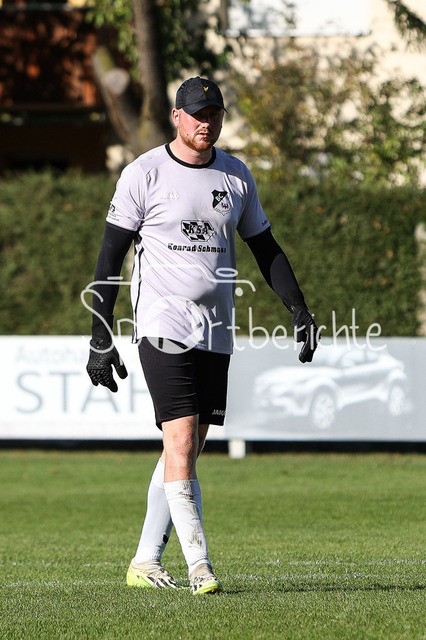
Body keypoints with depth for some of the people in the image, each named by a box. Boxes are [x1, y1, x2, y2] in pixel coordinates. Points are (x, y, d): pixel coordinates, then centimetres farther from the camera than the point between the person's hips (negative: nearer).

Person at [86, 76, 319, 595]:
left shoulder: (236, 176, 10)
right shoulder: (144, 174, -4)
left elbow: (265, 249, 19)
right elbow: (110, 258, -4)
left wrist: (298, 308, 7)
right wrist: (100, 339, -9)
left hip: (215, 333, 5)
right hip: (163, 328, -5)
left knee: (186, 452, 6)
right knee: (180, 444, -15)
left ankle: (145, 562, 13)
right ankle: (198, 566, -16)